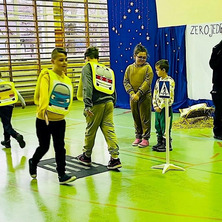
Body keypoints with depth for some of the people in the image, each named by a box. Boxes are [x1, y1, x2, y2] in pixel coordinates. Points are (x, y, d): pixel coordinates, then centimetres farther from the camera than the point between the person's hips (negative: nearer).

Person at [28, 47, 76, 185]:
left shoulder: (67, 80, 8)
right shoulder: (47, 76, -10)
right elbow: (43, 93, -26)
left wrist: (64, 110, -3)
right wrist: (43, 108, -40)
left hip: (60, 120, 4)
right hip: (44, 120, -4)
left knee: (60, 147, 4)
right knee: (44, 147, 10)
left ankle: (62, 175, 11)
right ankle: (33, 163, 39)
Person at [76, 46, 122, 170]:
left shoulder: (87, 68, 2)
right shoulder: (108, 70, 20)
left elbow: (87, 87, -12)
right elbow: (113, 91, 19)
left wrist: (87, 105, -18)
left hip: (96, 104, -5)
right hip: (109, 103, 5)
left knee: (90, 131, 9)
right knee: (109, 130, 4)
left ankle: (87, 156, 25)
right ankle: (115, 158, -2)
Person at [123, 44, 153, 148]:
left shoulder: (147, 67, -4)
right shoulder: (130, 68, 7)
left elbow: (147, 82, -12)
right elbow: (125, 81, 1)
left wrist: (138, 94, -19)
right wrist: (132, 93, -14)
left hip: (145, 97, -4)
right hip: (133, 97, 4)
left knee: (145, 118, 2)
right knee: (136, 118, 12)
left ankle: (146, 138, 11)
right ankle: (138, 137, 24)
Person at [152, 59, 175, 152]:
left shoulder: (170, 81, -13)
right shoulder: (158, 80, 11)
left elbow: (169, 97, -18)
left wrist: (160, 107, -18)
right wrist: (155, 105, 1)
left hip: (165, 108, -8)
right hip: (157, 108, 8)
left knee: (165, 127, -2)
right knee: (158, 126, 14)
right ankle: (160, 143, 26)